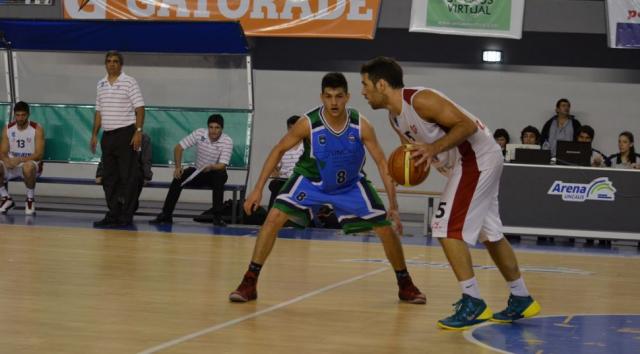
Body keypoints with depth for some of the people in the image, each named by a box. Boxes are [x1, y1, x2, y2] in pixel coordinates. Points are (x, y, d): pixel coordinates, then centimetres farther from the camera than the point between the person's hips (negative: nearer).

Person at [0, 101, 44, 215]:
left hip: (31, 164, -4)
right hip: (12, 163, 4)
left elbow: (39, 154, -16)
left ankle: (30, 199, -16)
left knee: (27, 167, -41)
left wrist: (20, 160, -28)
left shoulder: (37, 129, -11)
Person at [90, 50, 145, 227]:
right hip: (107, 135, 6)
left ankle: (127, 215, -1)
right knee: (109, 178, 7)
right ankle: (113, 214, 13)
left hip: (126, 134, -6)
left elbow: (139, 108, -7)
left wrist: (138, 132, -16)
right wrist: (94, 134, 14)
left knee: (128, 177, -5)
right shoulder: (101, 84, 14)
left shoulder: (129, 82, -3)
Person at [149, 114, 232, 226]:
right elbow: (178, 148, -7)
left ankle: (217, 216, -32)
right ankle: (166, 214, -22)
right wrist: (178, 167, -21)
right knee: (179, 177, -25)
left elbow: (222, 165, -26)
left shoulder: (227, 141, -18)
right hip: (198, 172, 2)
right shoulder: (199, 133, -12)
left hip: (216, 172, -2)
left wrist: (211, 167, -48)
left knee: (219, 175, -37)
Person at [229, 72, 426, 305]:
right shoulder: (308, 124, -27)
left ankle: (405, 285, 17)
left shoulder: (361, 125, -24)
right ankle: (249, 283, -10)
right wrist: (258, 189, -16)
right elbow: (279, 150, -13)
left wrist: (393, 205, -23)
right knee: (274, 218, -19)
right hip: (310, 180, -1)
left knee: (385, 227, -4)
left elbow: (382, 163, -18)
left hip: (350, 184, 1)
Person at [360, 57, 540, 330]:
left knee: (448, 228, -13)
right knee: (490, 233, 17)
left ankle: (473, 303, -10)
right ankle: (521, 300, 27)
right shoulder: (395, 118, 7)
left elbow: (468, 125, -24)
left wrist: (434, 148, -31)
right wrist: (409, 164, -5)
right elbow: (417, 149, 16)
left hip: (478, 157, -11)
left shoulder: (420, 100, -22)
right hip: (473, 160, 11)